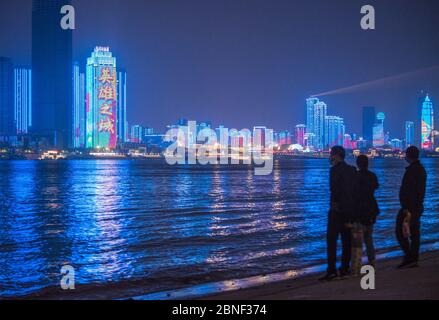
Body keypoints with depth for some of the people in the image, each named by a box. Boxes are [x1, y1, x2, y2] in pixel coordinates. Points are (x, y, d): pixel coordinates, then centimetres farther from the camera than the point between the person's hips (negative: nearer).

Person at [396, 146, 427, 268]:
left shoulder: (411, 170, -17)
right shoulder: (421, 169, 15)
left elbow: (408, 190, -23)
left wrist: (406, 208, -24)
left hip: (409, 207, -10)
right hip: (418, 207, 10)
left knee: (400, 232, -5)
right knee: (414, 233, 12)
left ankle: (409, 257, -10)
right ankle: (414, 260, 15)